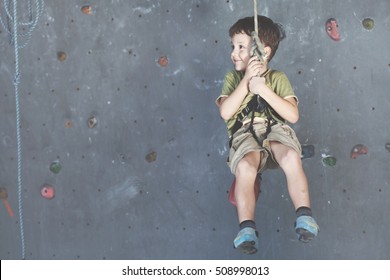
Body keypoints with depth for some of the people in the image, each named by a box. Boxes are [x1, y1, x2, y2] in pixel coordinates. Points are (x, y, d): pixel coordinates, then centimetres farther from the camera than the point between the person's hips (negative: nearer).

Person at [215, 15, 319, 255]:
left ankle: (304, 215, -23)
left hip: (275, 130, 0)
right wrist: (246, 81, -8)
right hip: (245, 135, 0)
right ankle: (247, 228, -29)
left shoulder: (278, 78, 12)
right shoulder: (233, 78, 14)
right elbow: (225, 112, -3)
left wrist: (263, 89, -9)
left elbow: (293, 115, -2)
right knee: (245, 167, -34)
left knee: (291, 157, -34)